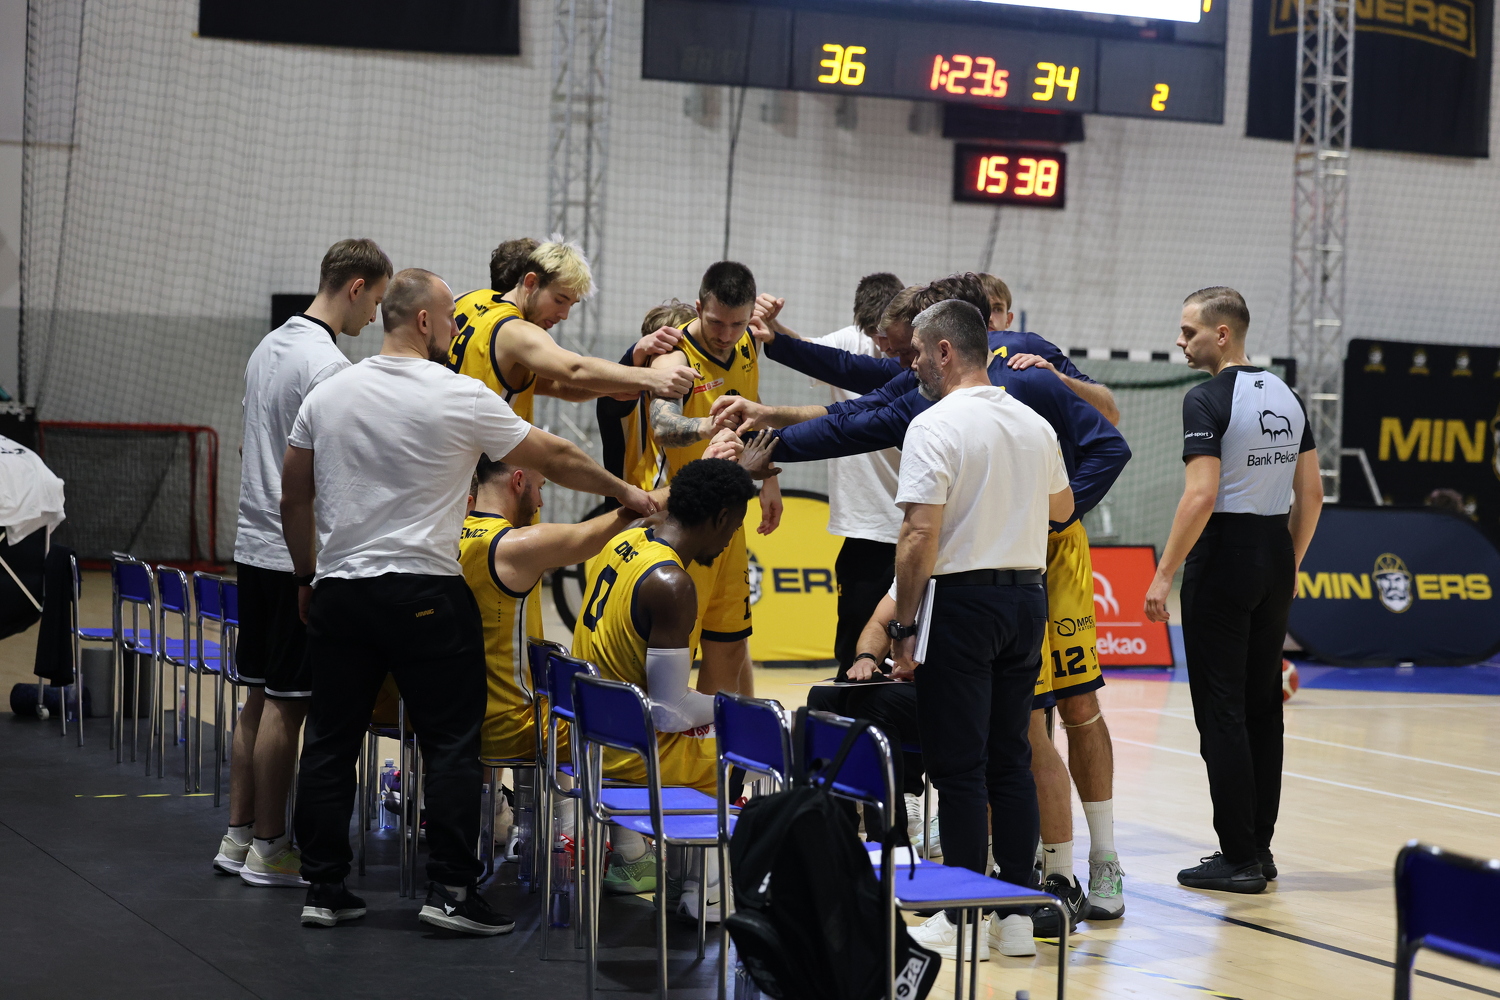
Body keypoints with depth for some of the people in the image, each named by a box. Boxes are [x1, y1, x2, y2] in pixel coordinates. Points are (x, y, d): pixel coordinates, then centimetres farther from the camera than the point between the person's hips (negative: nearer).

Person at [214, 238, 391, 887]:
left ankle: (238, 835, 19)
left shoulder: (269, 347, 13)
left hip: (255, 542, 9)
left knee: (259, 695, 14)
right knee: (287, 703, -3)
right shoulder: (328, 366, -16)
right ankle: (270, 848, 3)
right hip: (302, 551, -9)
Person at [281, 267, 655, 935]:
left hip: (336, 594, 5)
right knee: (451, 742, 3)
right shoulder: (461, 398, -8)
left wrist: (307, 577, 23)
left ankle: (323, 889, 13)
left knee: (331, 741, 9)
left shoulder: (326, 395, 6)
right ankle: (451, 889, 1)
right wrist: (623, 491, 14)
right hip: (425, 596, -5)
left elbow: (294, 498, 12)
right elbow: (555, 459, 0)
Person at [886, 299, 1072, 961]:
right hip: (1028, 597, 7)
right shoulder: (1035, 425, 8)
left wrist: (904, 625, -10)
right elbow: (1061, 508, 25)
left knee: (958, 764, -1)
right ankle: (1016, 912, 14)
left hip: (964, 601, -6)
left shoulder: (936, 426, -12)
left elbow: (920, 538, -17)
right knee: (1010, 759, 12)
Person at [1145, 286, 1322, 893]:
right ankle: (1259, 849, 16)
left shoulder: (1208, 399, -13)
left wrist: (1164, 574, -16)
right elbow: (1311, 493, 12)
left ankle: (1238, 858, -3)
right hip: (1275, 559, 8)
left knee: (1222, 711, -3)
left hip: (1224, 559, -8)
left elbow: (1201, 496, -21)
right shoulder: (1287, 398, 11)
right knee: (1263, 706, 11)